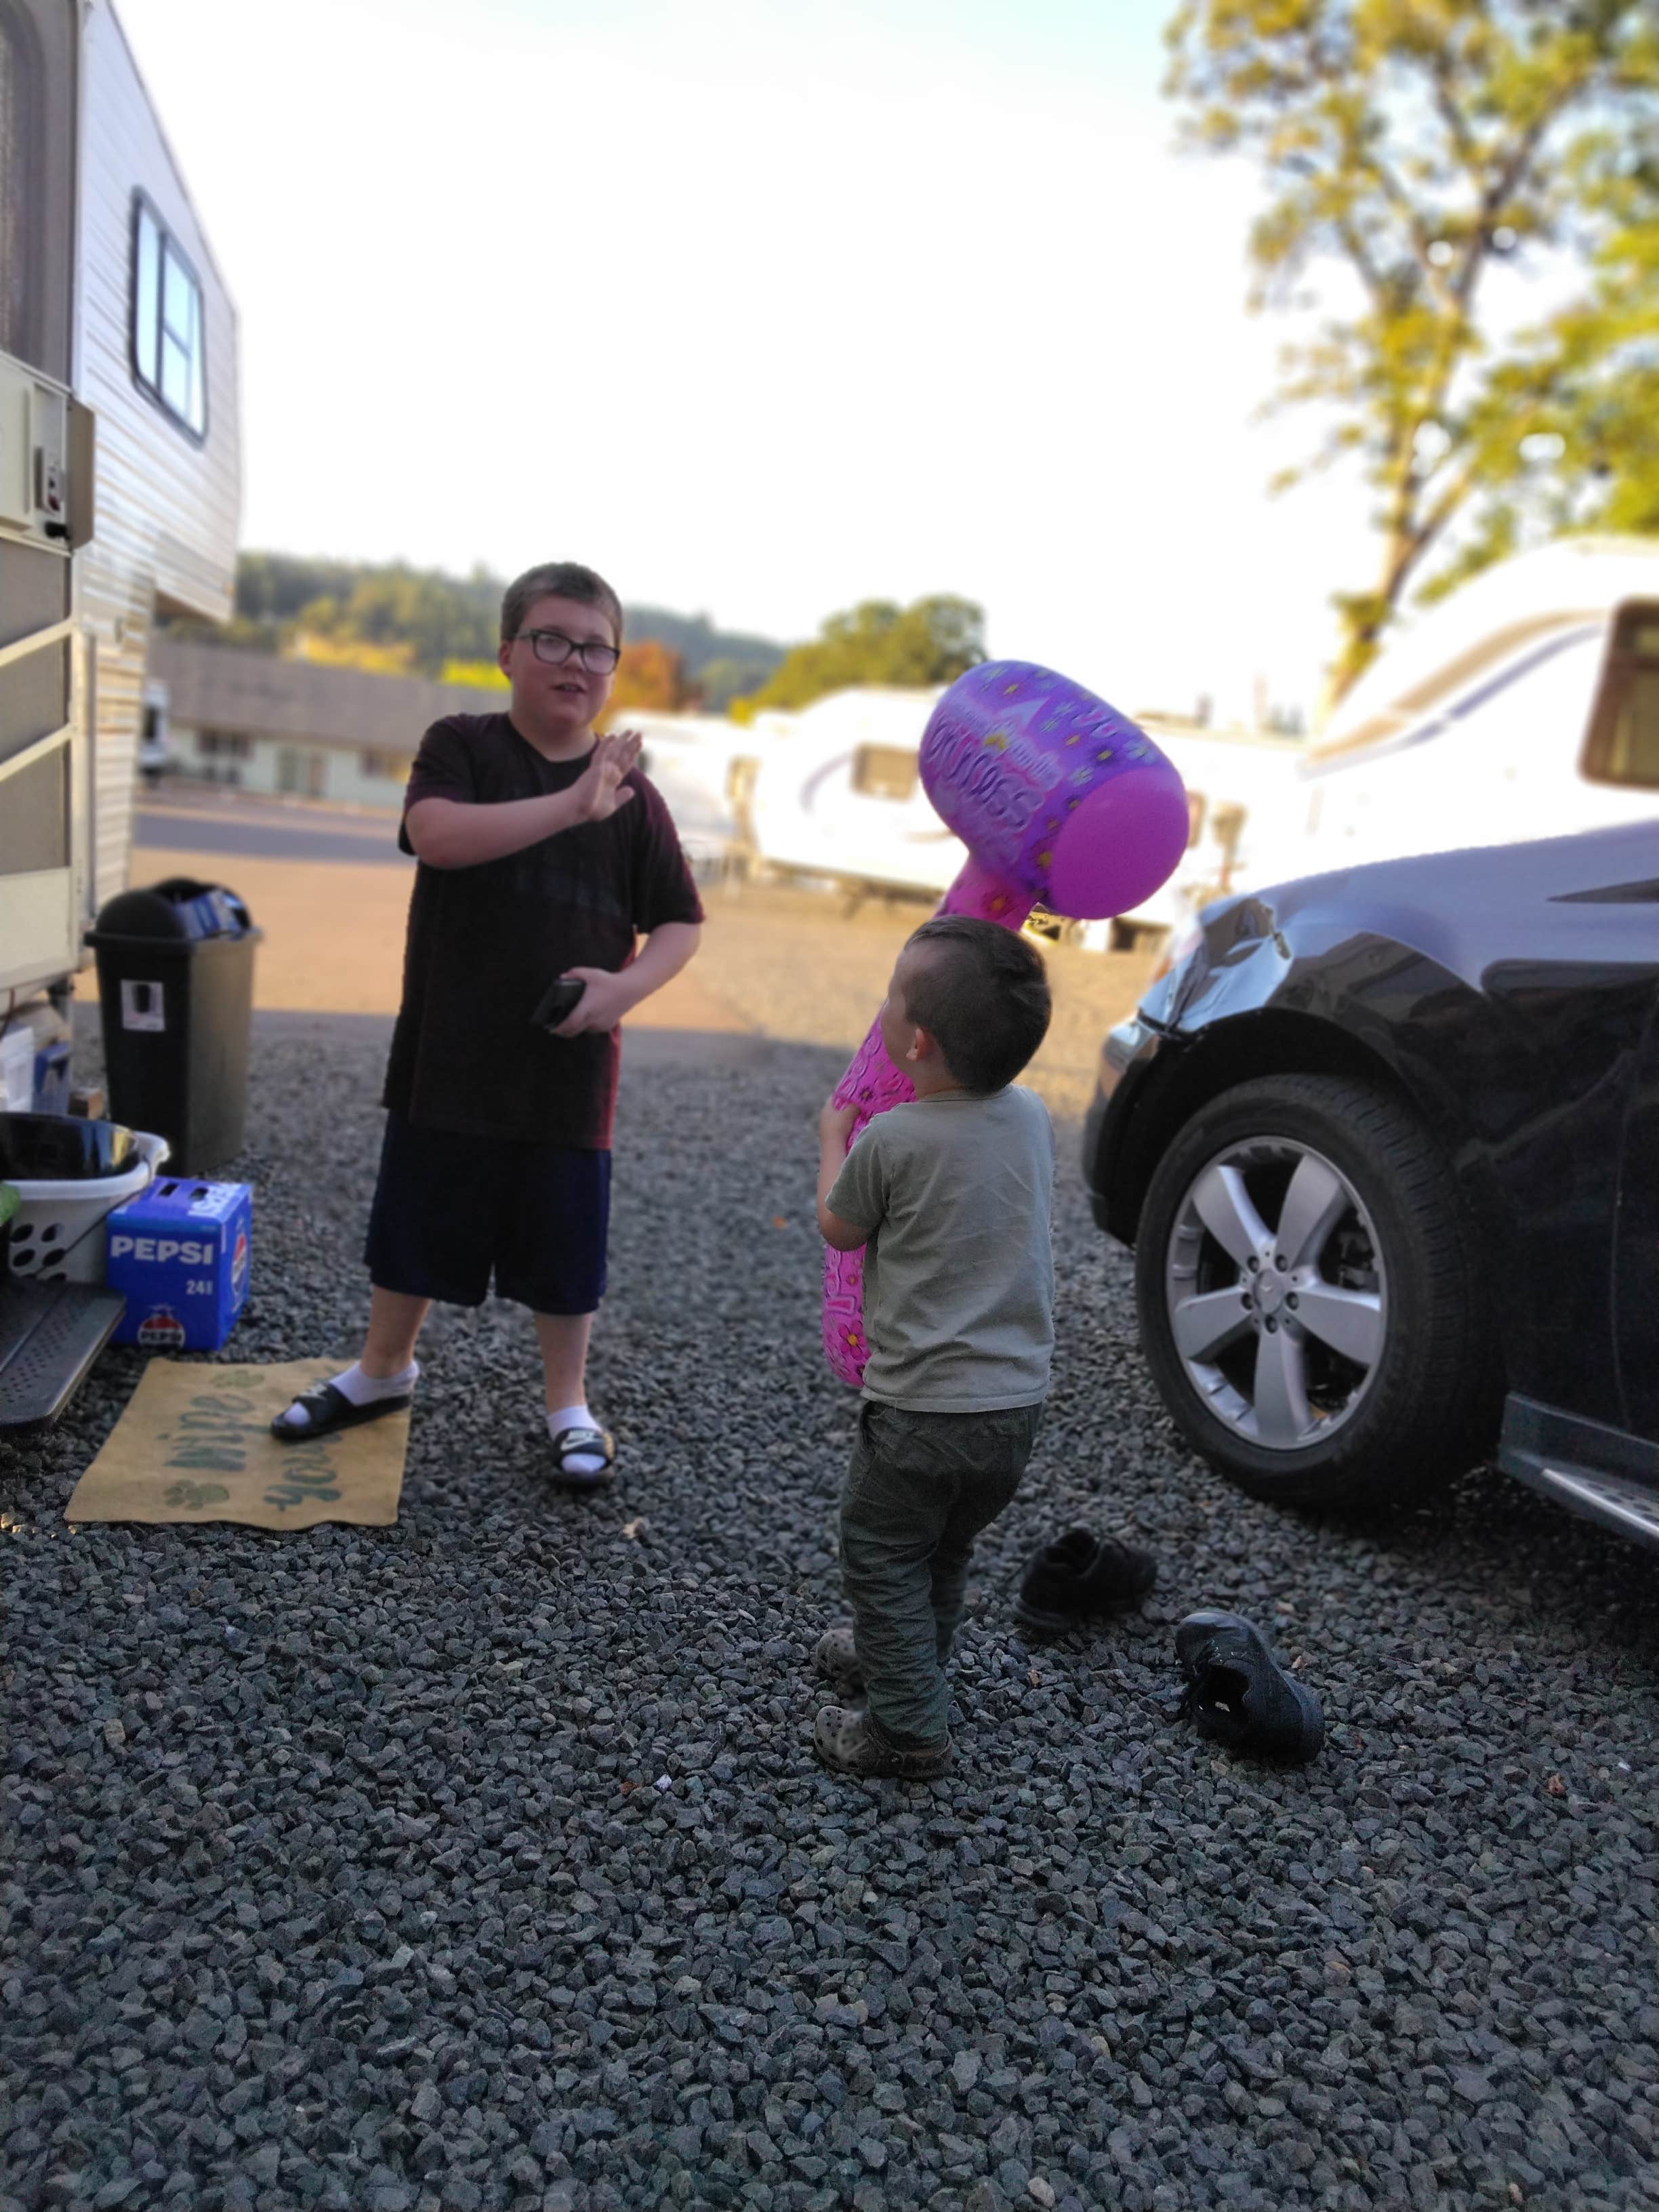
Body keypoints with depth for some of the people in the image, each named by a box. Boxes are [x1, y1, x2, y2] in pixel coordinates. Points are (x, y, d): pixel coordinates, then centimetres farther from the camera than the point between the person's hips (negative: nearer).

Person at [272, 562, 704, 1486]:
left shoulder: (630, 791, 2)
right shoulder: (462, 745, -2)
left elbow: (681, 921, 5)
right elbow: (435, 833, -23)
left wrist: (626, 986, -14)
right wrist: (569, 805, -29)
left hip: (570, 1067, 1)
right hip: (450, 1055, 0)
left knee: (565, 1238, 10)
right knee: (417, 1219, 14)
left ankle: (570, 1405, 29)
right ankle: (385, 1367, 39)